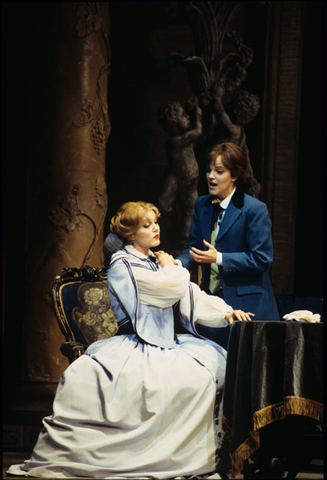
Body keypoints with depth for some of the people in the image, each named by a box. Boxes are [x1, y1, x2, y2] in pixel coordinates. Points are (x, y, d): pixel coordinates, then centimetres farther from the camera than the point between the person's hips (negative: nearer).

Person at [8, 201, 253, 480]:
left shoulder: (154, 261, 19)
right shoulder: (123, 265, -6)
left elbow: (190, 295, 13)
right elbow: (173, 288, -16)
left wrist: (226, 313, -1)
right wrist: (170, 267, 5)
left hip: (167, 341, 8)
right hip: (137, 348, -8)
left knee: (215, 359, -15)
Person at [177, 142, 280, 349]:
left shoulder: (255, 210, -10)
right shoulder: (202, 205, 10)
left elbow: (262, 259, -14)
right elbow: (193, 246, 15)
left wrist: (219, 258, -21)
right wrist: (178, 264, -8)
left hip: (246, 305, -5)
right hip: (210, 300, 6)